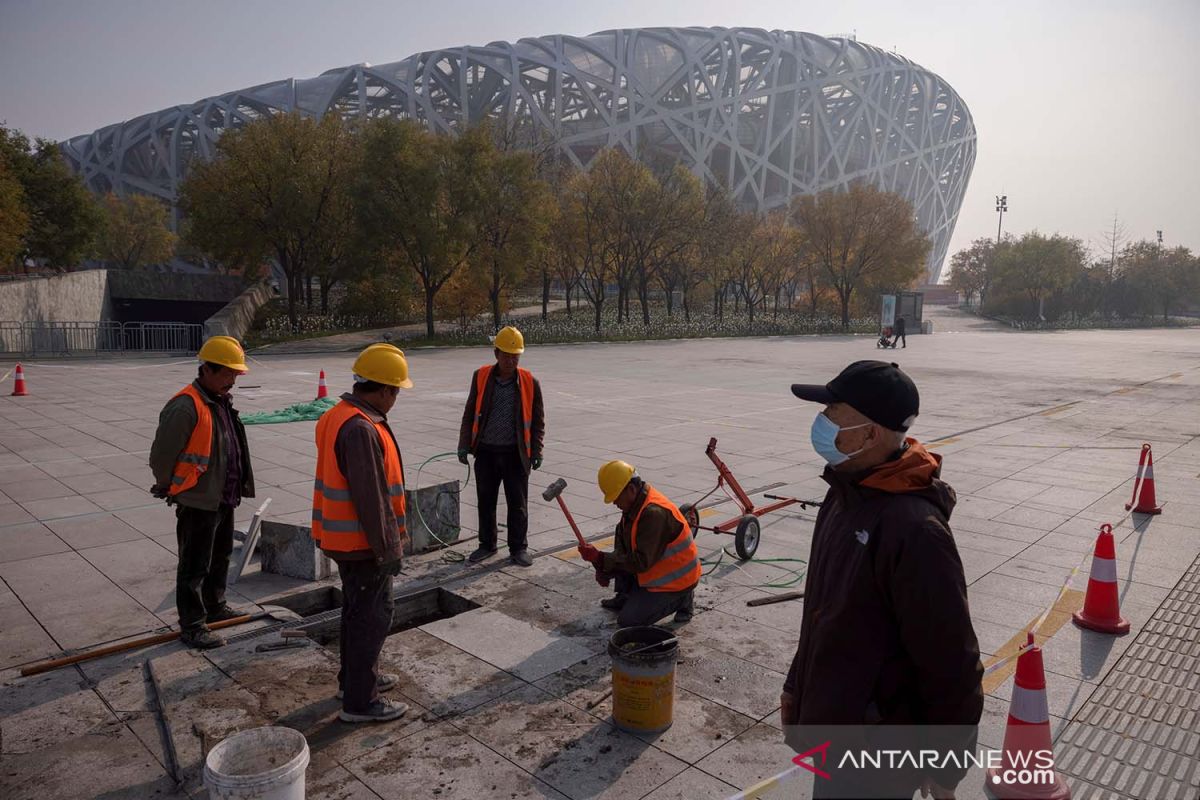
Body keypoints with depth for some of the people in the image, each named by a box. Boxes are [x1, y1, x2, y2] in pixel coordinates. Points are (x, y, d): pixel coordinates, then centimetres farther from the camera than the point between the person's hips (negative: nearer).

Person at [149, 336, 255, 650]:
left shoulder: (221, 401, 8)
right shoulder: (185, 406, -22)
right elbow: (161, 456, -19)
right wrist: (169, 489, -6)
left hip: (223, 499, 9)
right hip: (197, 503, -9)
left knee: (220, 557, 23)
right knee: (194, 567, 3)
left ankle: (215, 607, 40)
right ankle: (191, 626, 14)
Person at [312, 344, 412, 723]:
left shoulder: (339, 416, 8)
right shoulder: (360, 429, -26)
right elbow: (370, 498, -26)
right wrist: (388, 549, -19)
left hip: (343, 538, 10)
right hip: (362, 543, -10)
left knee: (357, 610, 23)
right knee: (373, 616, 1)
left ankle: (355, 677, 38)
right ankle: (360, 701, 11)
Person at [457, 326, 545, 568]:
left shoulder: (529, 382, -4)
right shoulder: (481, 377, 0)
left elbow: (538, 420, 2)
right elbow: (470, 413, 7)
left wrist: (536, 451, -2)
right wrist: (464, 445, 3)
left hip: (516, 453, -2)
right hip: (486, 452, 2)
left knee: (518, 504, 6)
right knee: (486, 501, 13)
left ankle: (519, 548, 20)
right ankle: (487, 545, 29)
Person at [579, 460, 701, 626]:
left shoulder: (654, 513, -31)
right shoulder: (634, 503, 1)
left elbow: (641, 562, -32)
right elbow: (621, 547, 7)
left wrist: (600, 559, -29)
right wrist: (603, 568, -10)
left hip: (675, 580, -9)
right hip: (656, 568, 9)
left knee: (627, 621, -11)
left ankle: (680, 599, 3)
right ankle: (624, 597, 16)